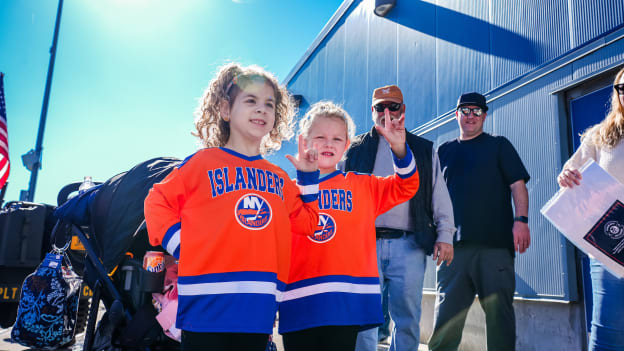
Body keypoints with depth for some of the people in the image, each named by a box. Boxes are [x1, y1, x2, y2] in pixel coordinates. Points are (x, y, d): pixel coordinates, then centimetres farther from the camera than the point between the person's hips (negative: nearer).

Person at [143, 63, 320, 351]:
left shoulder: (279, 178, 15)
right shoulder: (203, 162, 1)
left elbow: (306, 222, 17)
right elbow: (157, 202, 5)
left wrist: (308, 176, 12)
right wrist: (180, 244, -6)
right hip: (206, 305, -4)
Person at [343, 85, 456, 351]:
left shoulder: (424, 150, 17)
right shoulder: (355, 149, 14)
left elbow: (440, 195, 13)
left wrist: (445, 235, 2)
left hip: (408, 245, 1)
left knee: (407, 320, 4)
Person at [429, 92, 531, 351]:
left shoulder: (499, 145, 13)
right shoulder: (444, 151, 19)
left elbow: (518, 184, 4)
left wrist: (521, 220, -10)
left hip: (496, 242, -2)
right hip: (455, 243, 2)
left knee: (499, 310, 1)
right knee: (446, 314, 1)